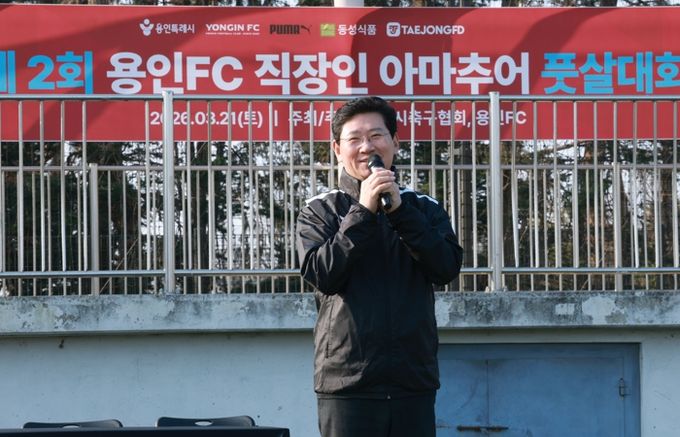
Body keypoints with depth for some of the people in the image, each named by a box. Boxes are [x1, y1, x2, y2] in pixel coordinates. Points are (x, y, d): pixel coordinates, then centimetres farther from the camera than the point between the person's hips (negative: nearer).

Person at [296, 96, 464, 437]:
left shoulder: (425, 209, 11)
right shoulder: (319, 211, 5)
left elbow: (446, 268, -4)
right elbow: (322, 275, -9)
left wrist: (399, 210, -12)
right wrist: (363, 212, -14)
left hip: (415, 382, 2)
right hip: (348, 383, -2)